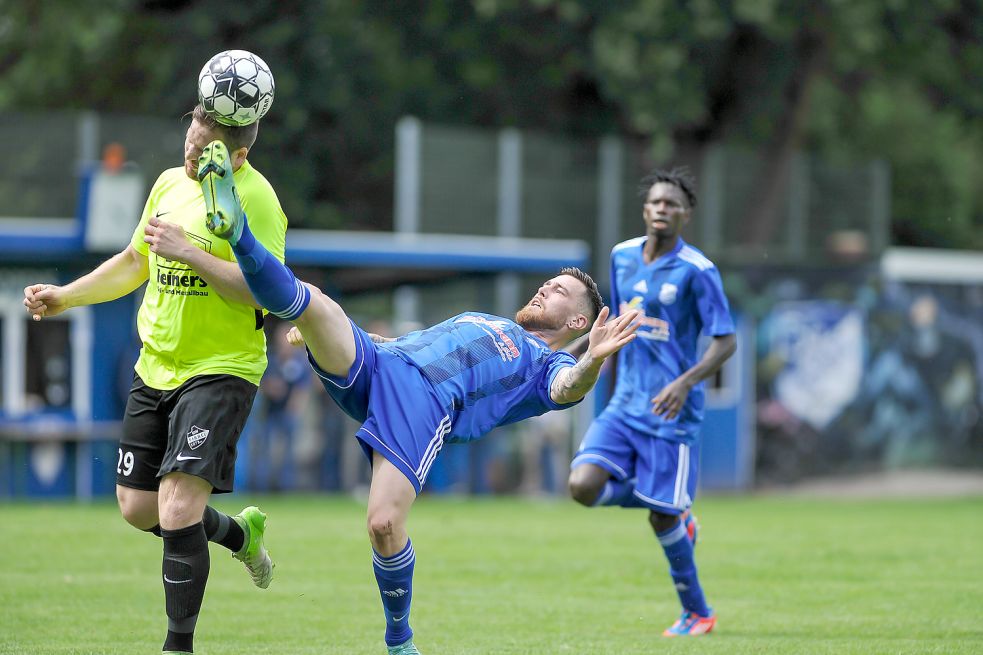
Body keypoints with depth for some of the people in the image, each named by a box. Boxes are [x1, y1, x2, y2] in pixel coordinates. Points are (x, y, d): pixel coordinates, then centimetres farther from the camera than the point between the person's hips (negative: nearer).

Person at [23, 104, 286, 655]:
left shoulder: (253, 198, -16)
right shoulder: (171, 183, 9)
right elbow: (135, 262, 23)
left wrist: (187, 251, -27)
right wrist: (65, 296, 15)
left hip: (221, 372, -8)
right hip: (156, 367, 8)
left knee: (178, 509, -19)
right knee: (137, 507, 12)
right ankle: (240, 533, 39)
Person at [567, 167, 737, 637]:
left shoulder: (697, 271, -12)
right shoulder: (622, 256, 7)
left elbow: (726, 342, -12)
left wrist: (686, 382, -28)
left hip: (670, 413, -6)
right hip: (625, 405, 6)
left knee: (662, 518, -2)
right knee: (583, 485, -13)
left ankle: (697, 612, 18)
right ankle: (674, 512, 14)